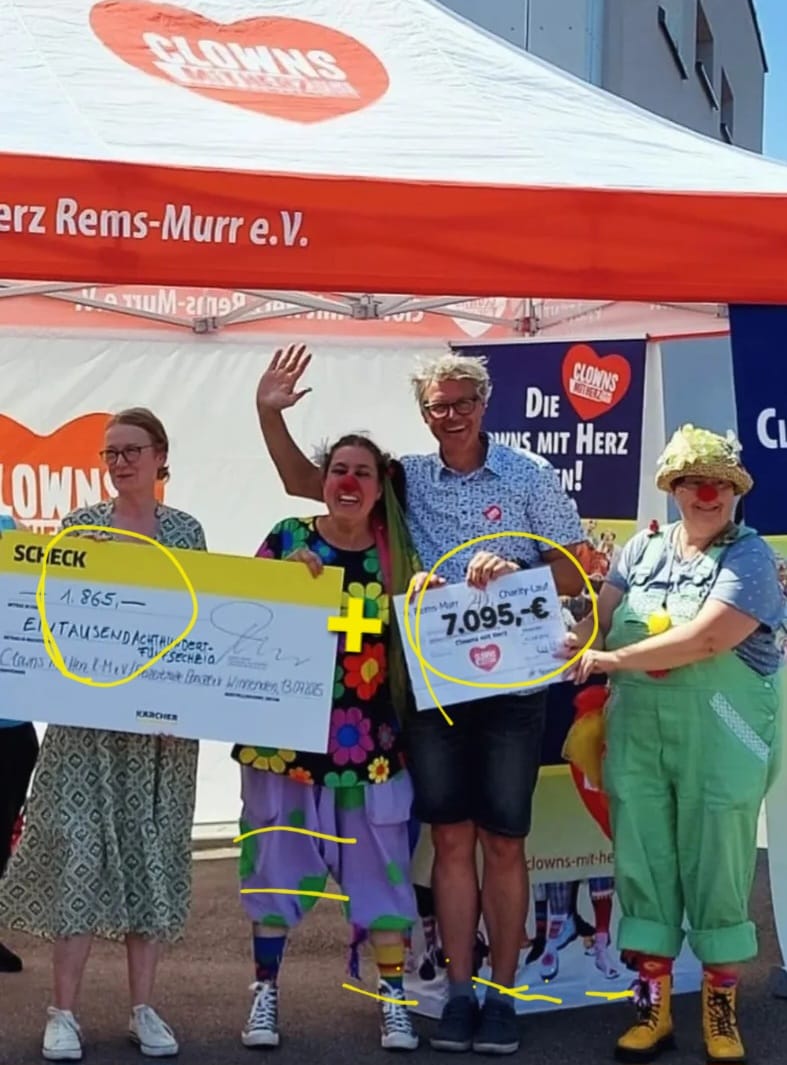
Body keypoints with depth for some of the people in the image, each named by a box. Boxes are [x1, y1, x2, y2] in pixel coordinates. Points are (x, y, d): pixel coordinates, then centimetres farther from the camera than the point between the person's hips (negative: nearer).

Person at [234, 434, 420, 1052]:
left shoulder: (399, 553, 3)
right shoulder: (288, 539, 1)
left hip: (369, 736, 1)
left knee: (380, 863, 4)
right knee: (278, 856, 7)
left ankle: (394, 998, 15)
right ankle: (265, 993, 21)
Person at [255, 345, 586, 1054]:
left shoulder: (531, 476, -1)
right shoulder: (407, 477, 5)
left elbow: (577, 572, 0)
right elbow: (303, 481, 8)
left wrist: (513, 571, -17)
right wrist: (269, 412, -3)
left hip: (510, 687, -2)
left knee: (503, 842, 6)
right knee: (451, 840, 7)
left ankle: (502, 996, 17)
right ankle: (460, 992, 17)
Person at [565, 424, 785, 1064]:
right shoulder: (644, 549, 12)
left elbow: (708, 638, -18)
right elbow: (601, 616, 6)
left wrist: (615, 659, -17)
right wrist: (570, 646, -16)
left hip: (720, 735, -4)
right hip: (636, 729, 4)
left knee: (716, 866, 3)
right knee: (642, 861, 7)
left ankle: (721, 1012, 18)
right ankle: (653, 1006, 19)